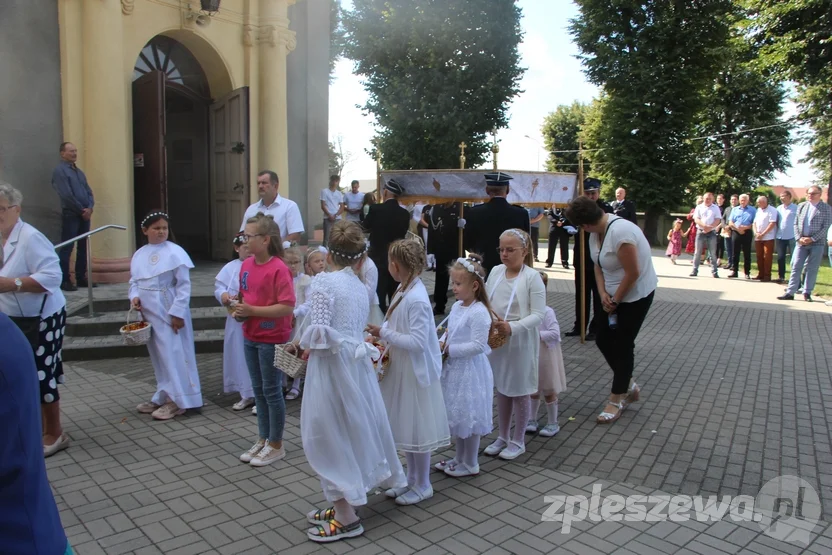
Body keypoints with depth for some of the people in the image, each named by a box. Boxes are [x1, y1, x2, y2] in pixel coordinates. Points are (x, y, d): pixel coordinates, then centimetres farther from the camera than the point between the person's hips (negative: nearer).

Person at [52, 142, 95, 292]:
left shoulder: (79, 171, 18)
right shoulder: (60, 171, -6)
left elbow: (89, 192, 13)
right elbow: (66, 195, -15)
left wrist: (90, 208, -4)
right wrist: (82, 210, -12)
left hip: (85, 214, 8)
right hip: (70, 215, -7)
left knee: (83, 248, 10)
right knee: (67, 248, -4)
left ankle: (81, 278, 17)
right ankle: (64, 280, 0)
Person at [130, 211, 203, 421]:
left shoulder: (175, 253, -11)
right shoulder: (139, 254, 8)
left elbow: (184, 285, -12)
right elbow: (134, 281, 17)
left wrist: (177, 312, -15)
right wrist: (134, 297, -4)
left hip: (169, 313, -6)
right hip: (148, 314, 7)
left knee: (173, 355, -3)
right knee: (158, 356, 15)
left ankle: (177, 400, 6)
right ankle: (163, 397, 27)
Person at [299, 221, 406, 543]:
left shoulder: (324, 281, -10)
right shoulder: (360, 287, 10)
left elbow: (320, 331, -17)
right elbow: (354, 330, 7)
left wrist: (306, 346, 1)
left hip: (332, 368, -8)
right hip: (356, 365, 8)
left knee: (329, 437, 3)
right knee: (352, 431, 16)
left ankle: (346, 518, 12)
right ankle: (342, 505, 31)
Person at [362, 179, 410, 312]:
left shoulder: (376, 209, -11)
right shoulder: (404, 214, -1)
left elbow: (365, 227, 4)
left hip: (378, 258, -4)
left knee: (379, 295, 1)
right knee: (395, 296, 11)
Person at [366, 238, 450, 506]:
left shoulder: (416, 299, -23)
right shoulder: (404, 289, 4)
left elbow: (418, 341, -26)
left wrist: (384, 333, -23)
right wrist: (382, 334, 1)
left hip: (416, 372, -9)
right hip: (402, 370, 9)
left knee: (417, 429, 5)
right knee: (405, 428, 19)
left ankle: (423, 485, 23)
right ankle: (411, 479, 34)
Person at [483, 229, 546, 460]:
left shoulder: (532, 277, -14)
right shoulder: (495, 271, 2)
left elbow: (538, 314, -16)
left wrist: (513, 327, -27)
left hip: (520, 343, -5)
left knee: (520, 392, 9)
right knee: (502, 389, 17)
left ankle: (518, 441, 26)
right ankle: (503, 437, 33)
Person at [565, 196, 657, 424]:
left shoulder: (619, 232, -29)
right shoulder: (596, 232, -2)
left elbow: (633, 273, -26)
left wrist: (615, 300, -15)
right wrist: (603, 294, -9)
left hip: (636, 294, -8)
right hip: (614, 294, 8)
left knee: (622, 345, -1)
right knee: (603, 340, 9)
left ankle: (617, 400, 15)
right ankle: (629, 386, 30)